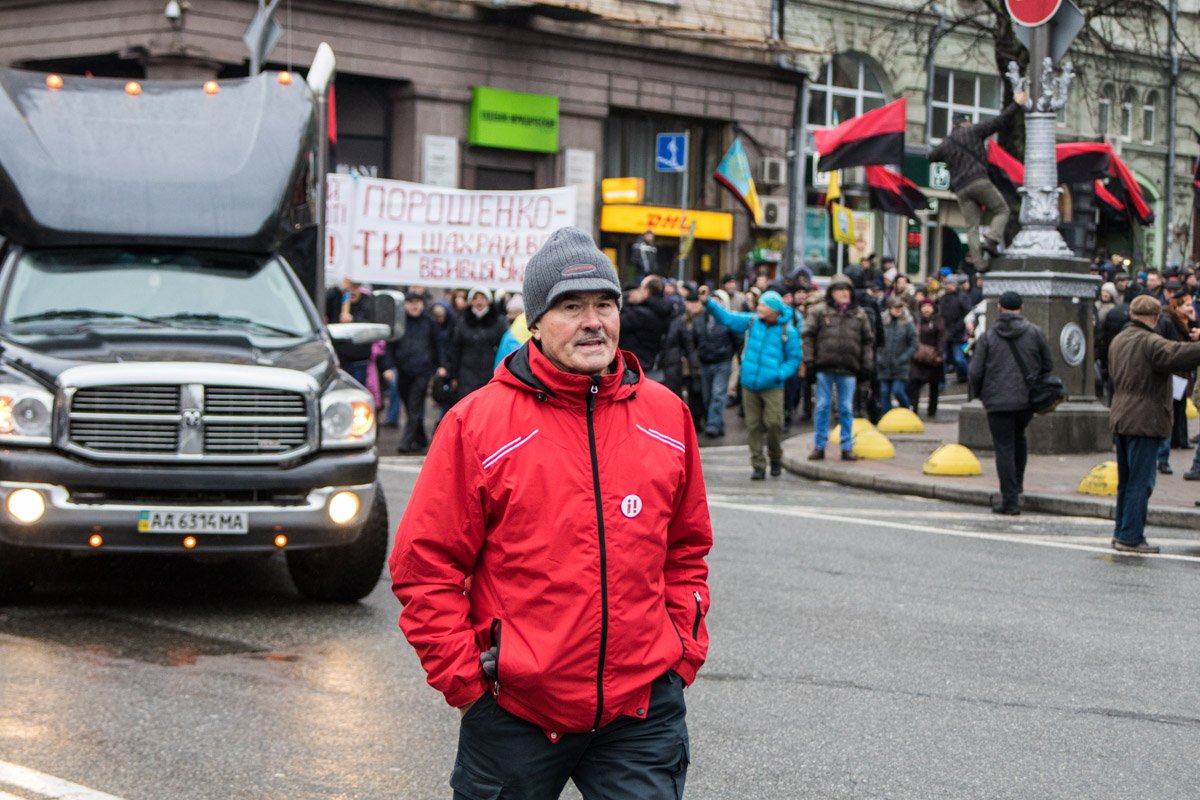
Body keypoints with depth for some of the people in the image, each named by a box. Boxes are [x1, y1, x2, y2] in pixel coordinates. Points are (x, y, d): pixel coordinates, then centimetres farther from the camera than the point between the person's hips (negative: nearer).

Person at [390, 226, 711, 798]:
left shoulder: (666, 415, 7)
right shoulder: (477, 423, -5)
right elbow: (424, 567, -4)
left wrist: (683, 654, 9)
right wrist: (466, 682, -7)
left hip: (643, 711, 2)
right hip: (515, 710, -2)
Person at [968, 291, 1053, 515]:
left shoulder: (988, 335, -3)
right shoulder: (1034, 332, 1)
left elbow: (975, 371, -4)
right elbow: (1048, 365, 4)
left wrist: (977, 393, 13)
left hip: (998, 401, -3)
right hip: (1028, 400, 3)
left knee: (1004, 448, -1)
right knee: (1019, 436, 27)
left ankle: (1010, 500, -3)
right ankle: (1017, 484, 28)